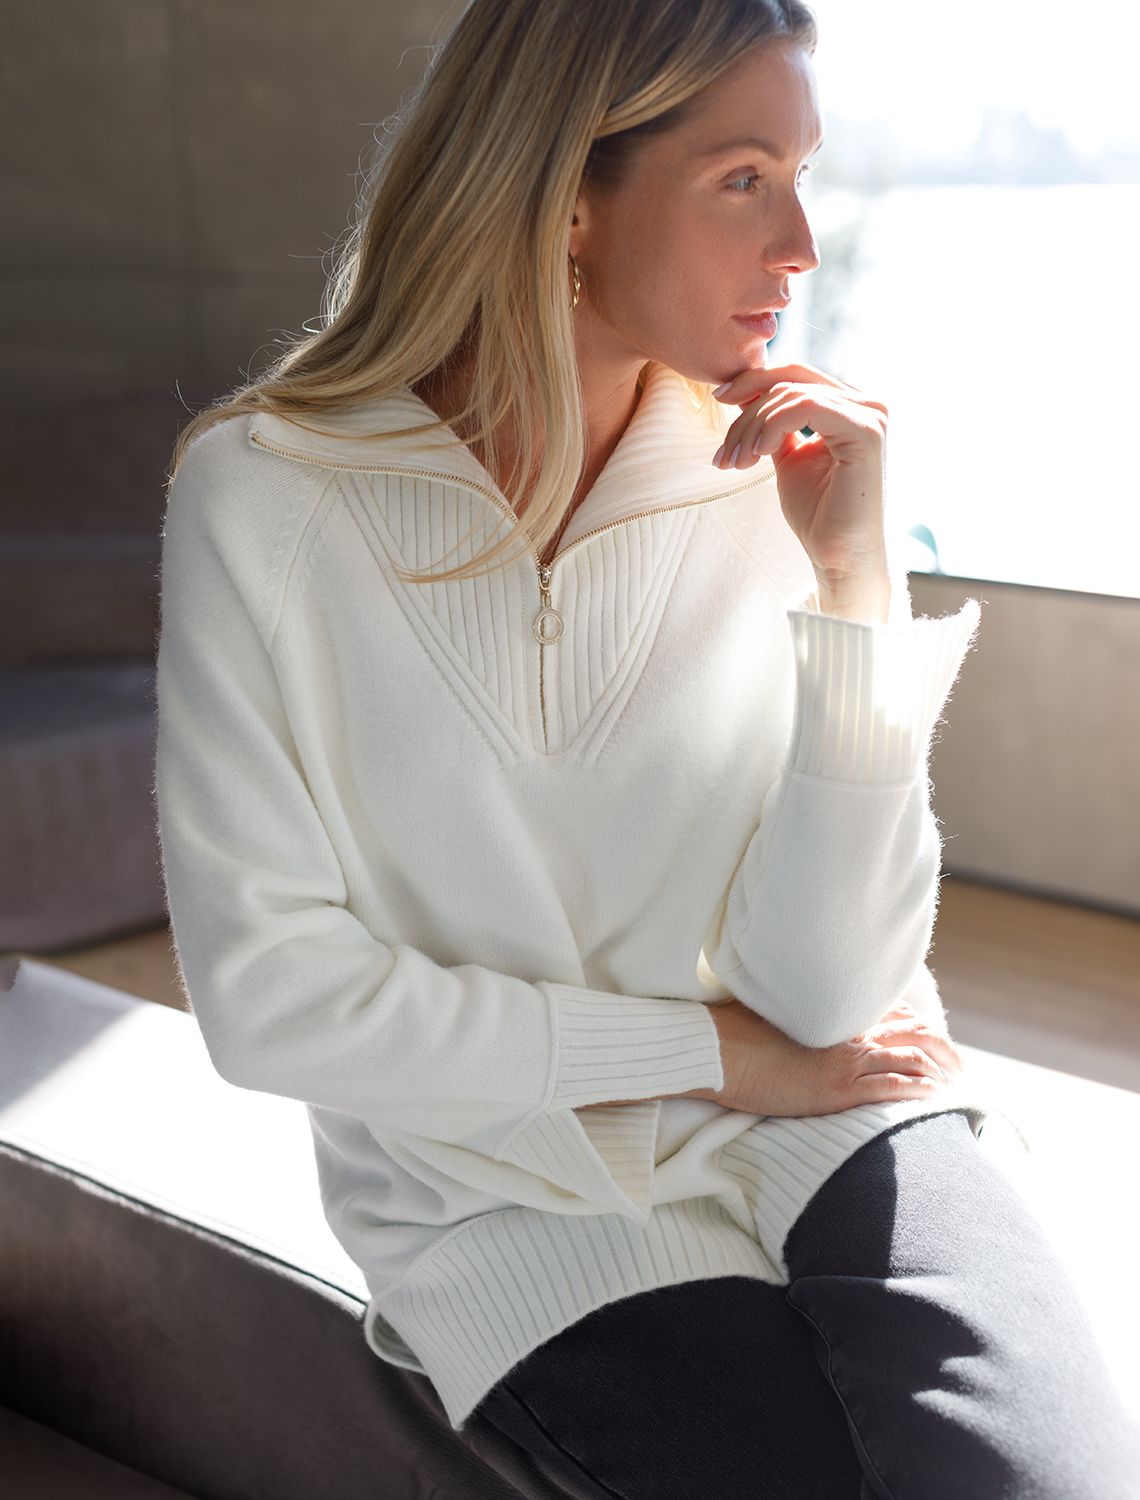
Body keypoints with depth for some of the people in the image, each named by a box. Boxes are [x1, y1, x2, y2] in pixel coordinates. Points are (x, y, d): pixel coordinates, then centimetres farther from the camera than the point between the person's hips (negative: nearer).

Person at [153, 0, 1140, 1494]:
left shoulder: (773, 481, -3)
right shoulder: (265, 494, -10)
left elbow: (828, 995, -8)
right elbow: (265, 994, -12)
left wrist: (854, 577, -16)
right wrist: (710, 1052, -8)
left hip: (818, 1144, 2)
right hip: (509, 1194, -2)